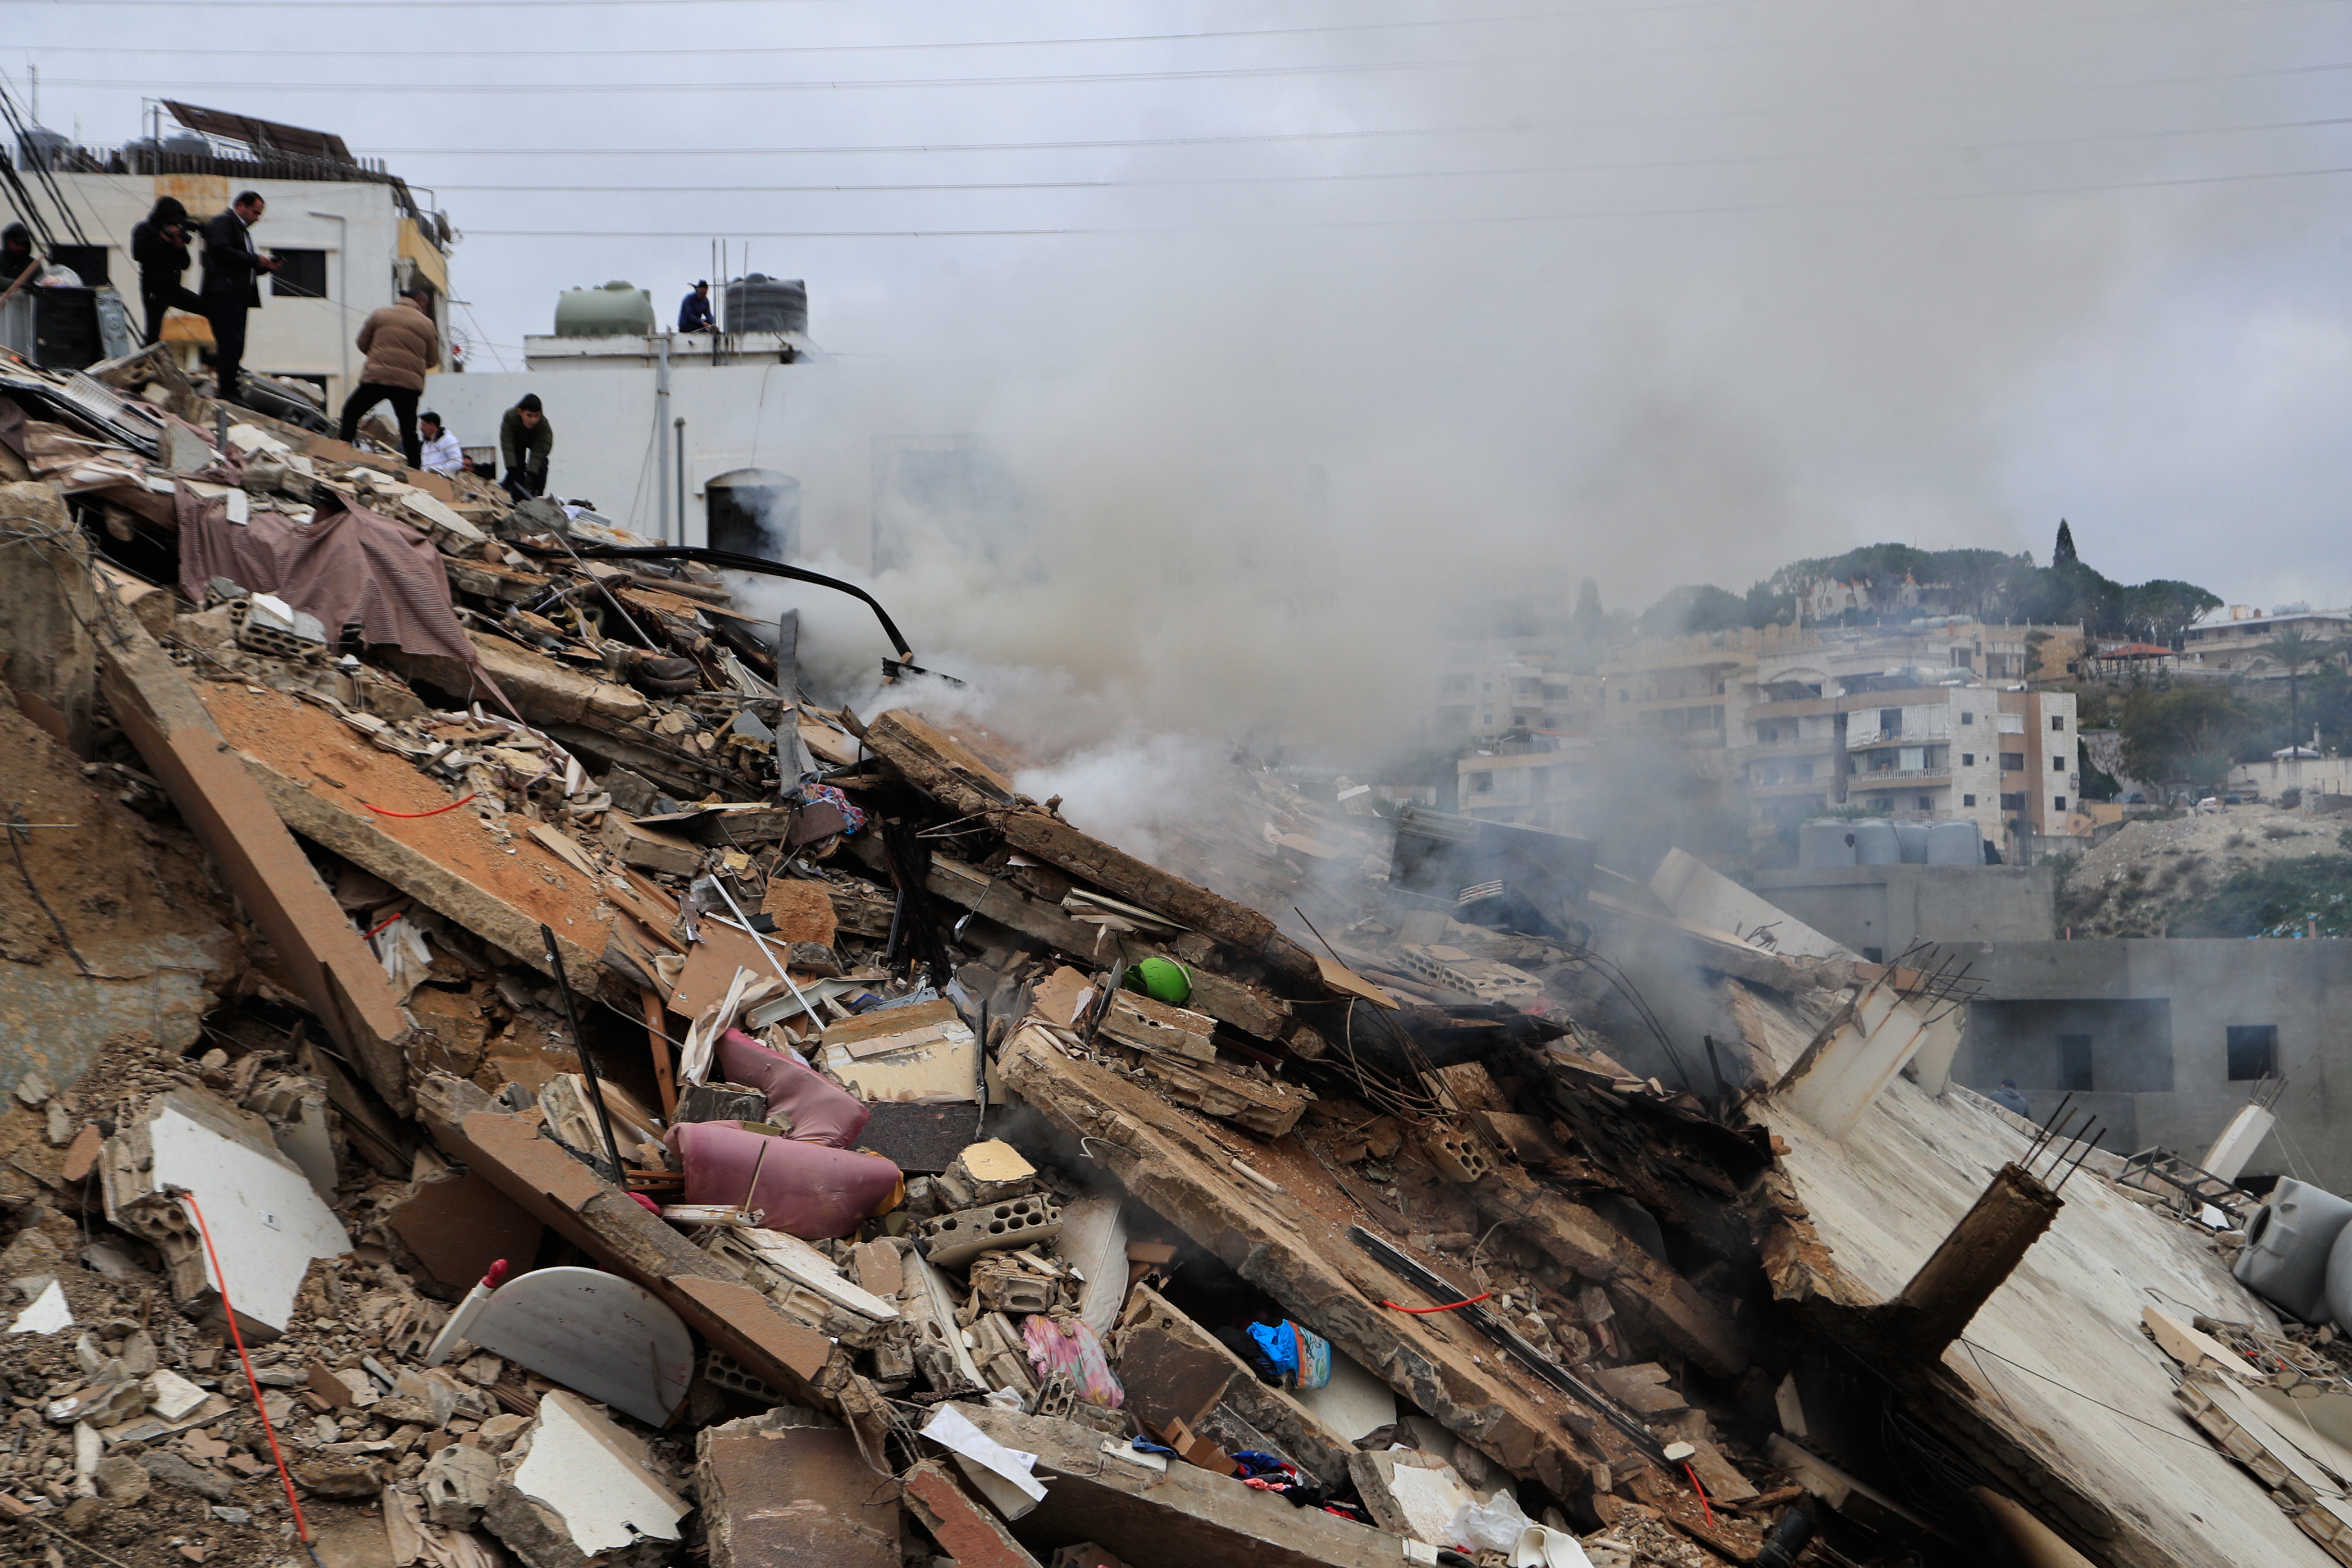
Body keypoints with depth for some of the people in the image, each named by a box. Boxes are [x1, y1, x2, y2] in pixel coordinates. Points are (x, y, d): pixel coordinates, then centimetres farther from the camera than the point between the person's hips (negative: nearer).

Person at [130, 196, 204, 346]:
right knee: (153, 334, -8)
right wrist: (163, 240, -14)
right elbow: (138, 253, -18)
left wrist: (181, 247, -4)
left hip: (174, 288, 6)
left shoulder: (173, 232, 17)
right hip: (155, 290, -6)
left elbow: (185, 265, 17)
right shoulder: (145, 229, 0)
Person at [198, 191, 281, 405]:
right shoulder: (222, 222, -2)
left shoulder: (241, 229, 28)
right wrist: (255, 260, -12)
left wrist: (265, 266, 12)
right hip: (223, 293, -10)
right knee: (231, 345, -15)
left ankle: (228, 392, 3)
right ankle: (227, 393, -18)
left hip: (237, 296, 10)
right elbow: (222, 250, -18)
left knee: (234, 347, 5)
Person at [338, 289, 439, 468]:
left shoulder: (380, 315, 8)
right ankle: (415, 470, 1)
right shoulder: (426, 324, 7)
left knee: (351, 411, 14)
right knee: (409, 429, 5)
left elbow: (362, 344, 15)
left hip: (377, 378, -1)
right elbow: (433, 360, 11)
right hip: (410, 382, 1)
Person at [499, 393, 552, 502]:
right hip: (517, 442, 0)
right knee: (517, 469, -14)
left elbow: (538, 452, -39)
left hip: (536, 442, 0)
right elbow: (507, 446, -38)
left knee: (540, 465, -20)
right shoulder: (510, 418, -39)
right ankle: (519, 500, -2)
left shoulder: (544, 424, -39)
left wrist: (531, 473, -49)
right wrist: (511, 469, -47)